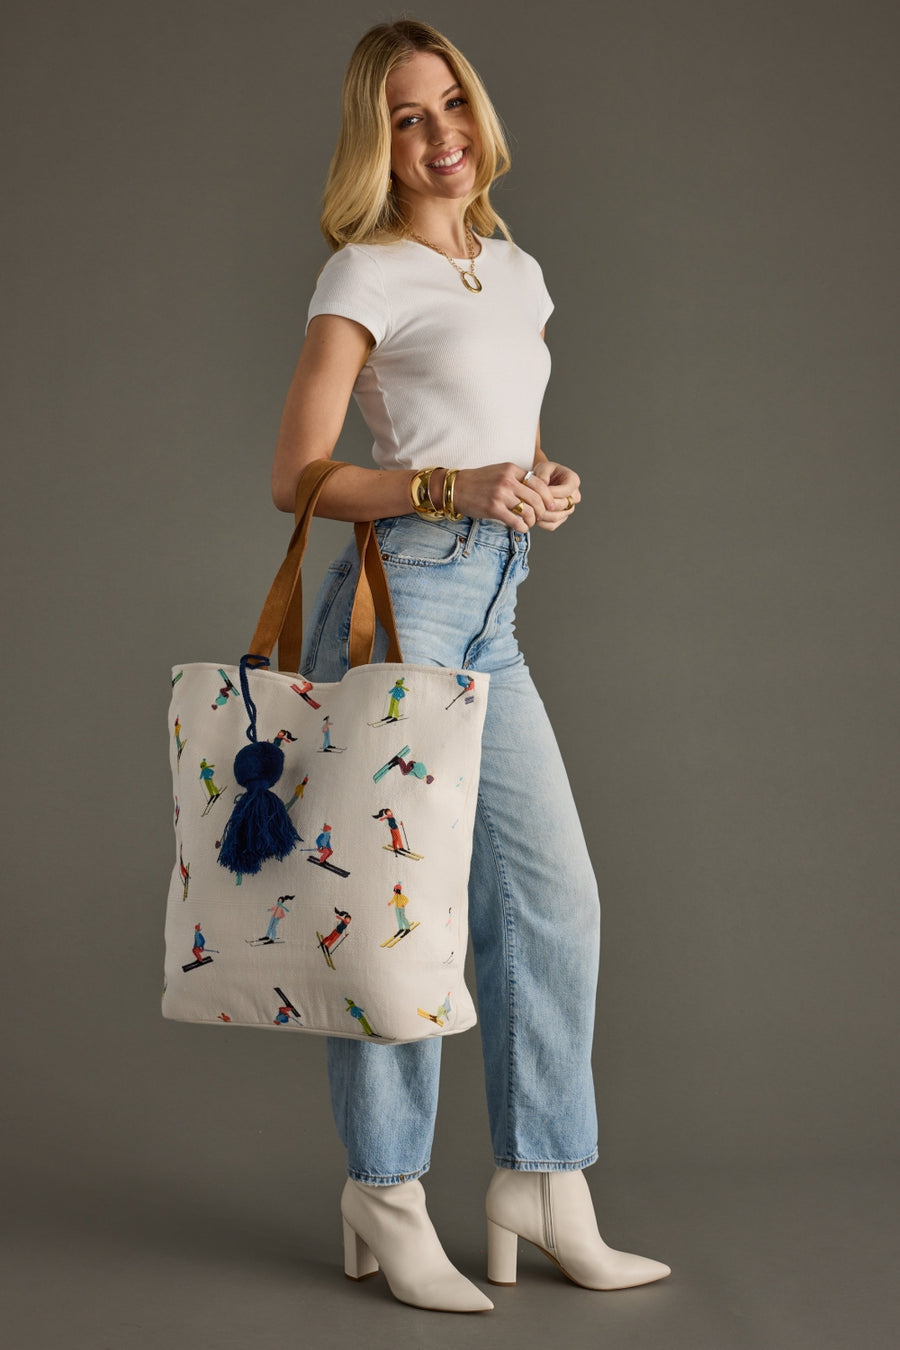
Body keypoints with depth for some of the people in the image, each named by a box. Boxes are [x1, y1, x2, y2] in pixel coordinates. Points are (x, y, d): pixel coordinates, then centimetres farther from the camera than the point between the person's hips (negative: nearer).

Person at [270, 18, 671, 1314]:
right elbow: (295, 477, -6)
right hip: (400, 591, -7)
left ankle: (543, 1187, 14)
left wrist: (544, 486, 3)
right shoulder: (366, 275, -3)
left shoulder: (519, 271, 18)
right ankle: (386, 1201, 10)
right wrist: (455, 490, -17)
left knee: (554, 889, 4)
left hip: (494, 608, 7)